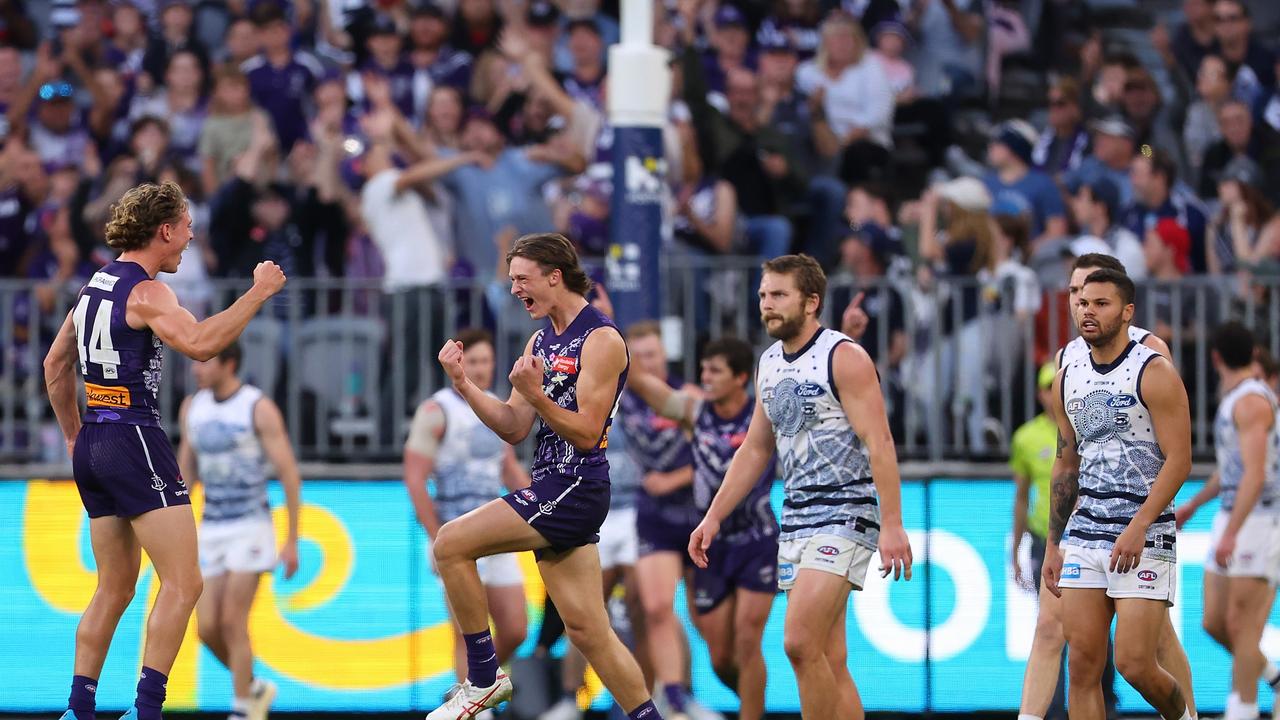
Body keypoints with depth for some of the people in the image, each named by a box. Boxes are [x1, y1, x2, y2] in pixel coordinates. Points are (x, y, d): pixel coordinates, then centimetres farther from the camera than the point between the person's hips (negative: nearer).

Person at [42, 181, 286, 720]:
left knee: (115, 589, 15)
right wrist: (258, 293, -21)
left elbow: (56, 366, 24)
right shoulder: (145, 291, -12)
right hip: (134, 440, -9)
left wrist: (74, 436, 30)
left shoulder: (97, 285, 15)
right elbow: (200, 343, -29)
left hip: (93, 444, 9)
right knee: (183, 583, -9)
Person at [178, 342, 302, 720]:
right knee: (207, 628, 1)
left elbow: (289, 474, -11)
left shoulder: (260, 408, -12)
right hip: (211, 532, 6)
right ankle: (255, 689, 24)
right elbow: (186, 469, 17)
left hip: (250, 529, -6)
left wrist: (292, 540, -13)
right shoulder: (192, 408, 6)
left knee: (232, 623, -11)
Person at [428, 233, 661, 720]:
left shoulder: (601, 340, -10)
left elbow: (586, 433, -15)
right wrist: (464, 386, 3)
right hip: (552, 489, 9)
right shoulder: (542, 341, 17)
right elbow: (514, 429, 15)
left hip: (574, 491, -9)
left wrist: (534, 395, -25)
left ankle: (483, 677, -6)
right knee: (587, 629, 7)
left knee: (450, 544, -15)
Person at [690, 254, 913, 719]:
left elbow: (879, 444, -15)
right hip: (796, 518, 8)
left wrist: (892, 525, -23)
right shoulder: (769, 364, 14)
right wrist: (713, 518, 18)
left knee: (800, 643, -20)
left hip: (844, 515, -8)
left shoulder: (844, 358, -9)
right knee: (830, 662, 6)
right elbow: (755, 450, 23)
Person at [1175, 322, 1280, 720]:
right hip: (1231, 520, 9)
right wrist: (1193, 504, 35)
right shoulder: (1234, 399, 15)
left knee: (1241, 625, -10)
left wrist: (1229, 535, -30)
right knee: (1214, 623, 9)